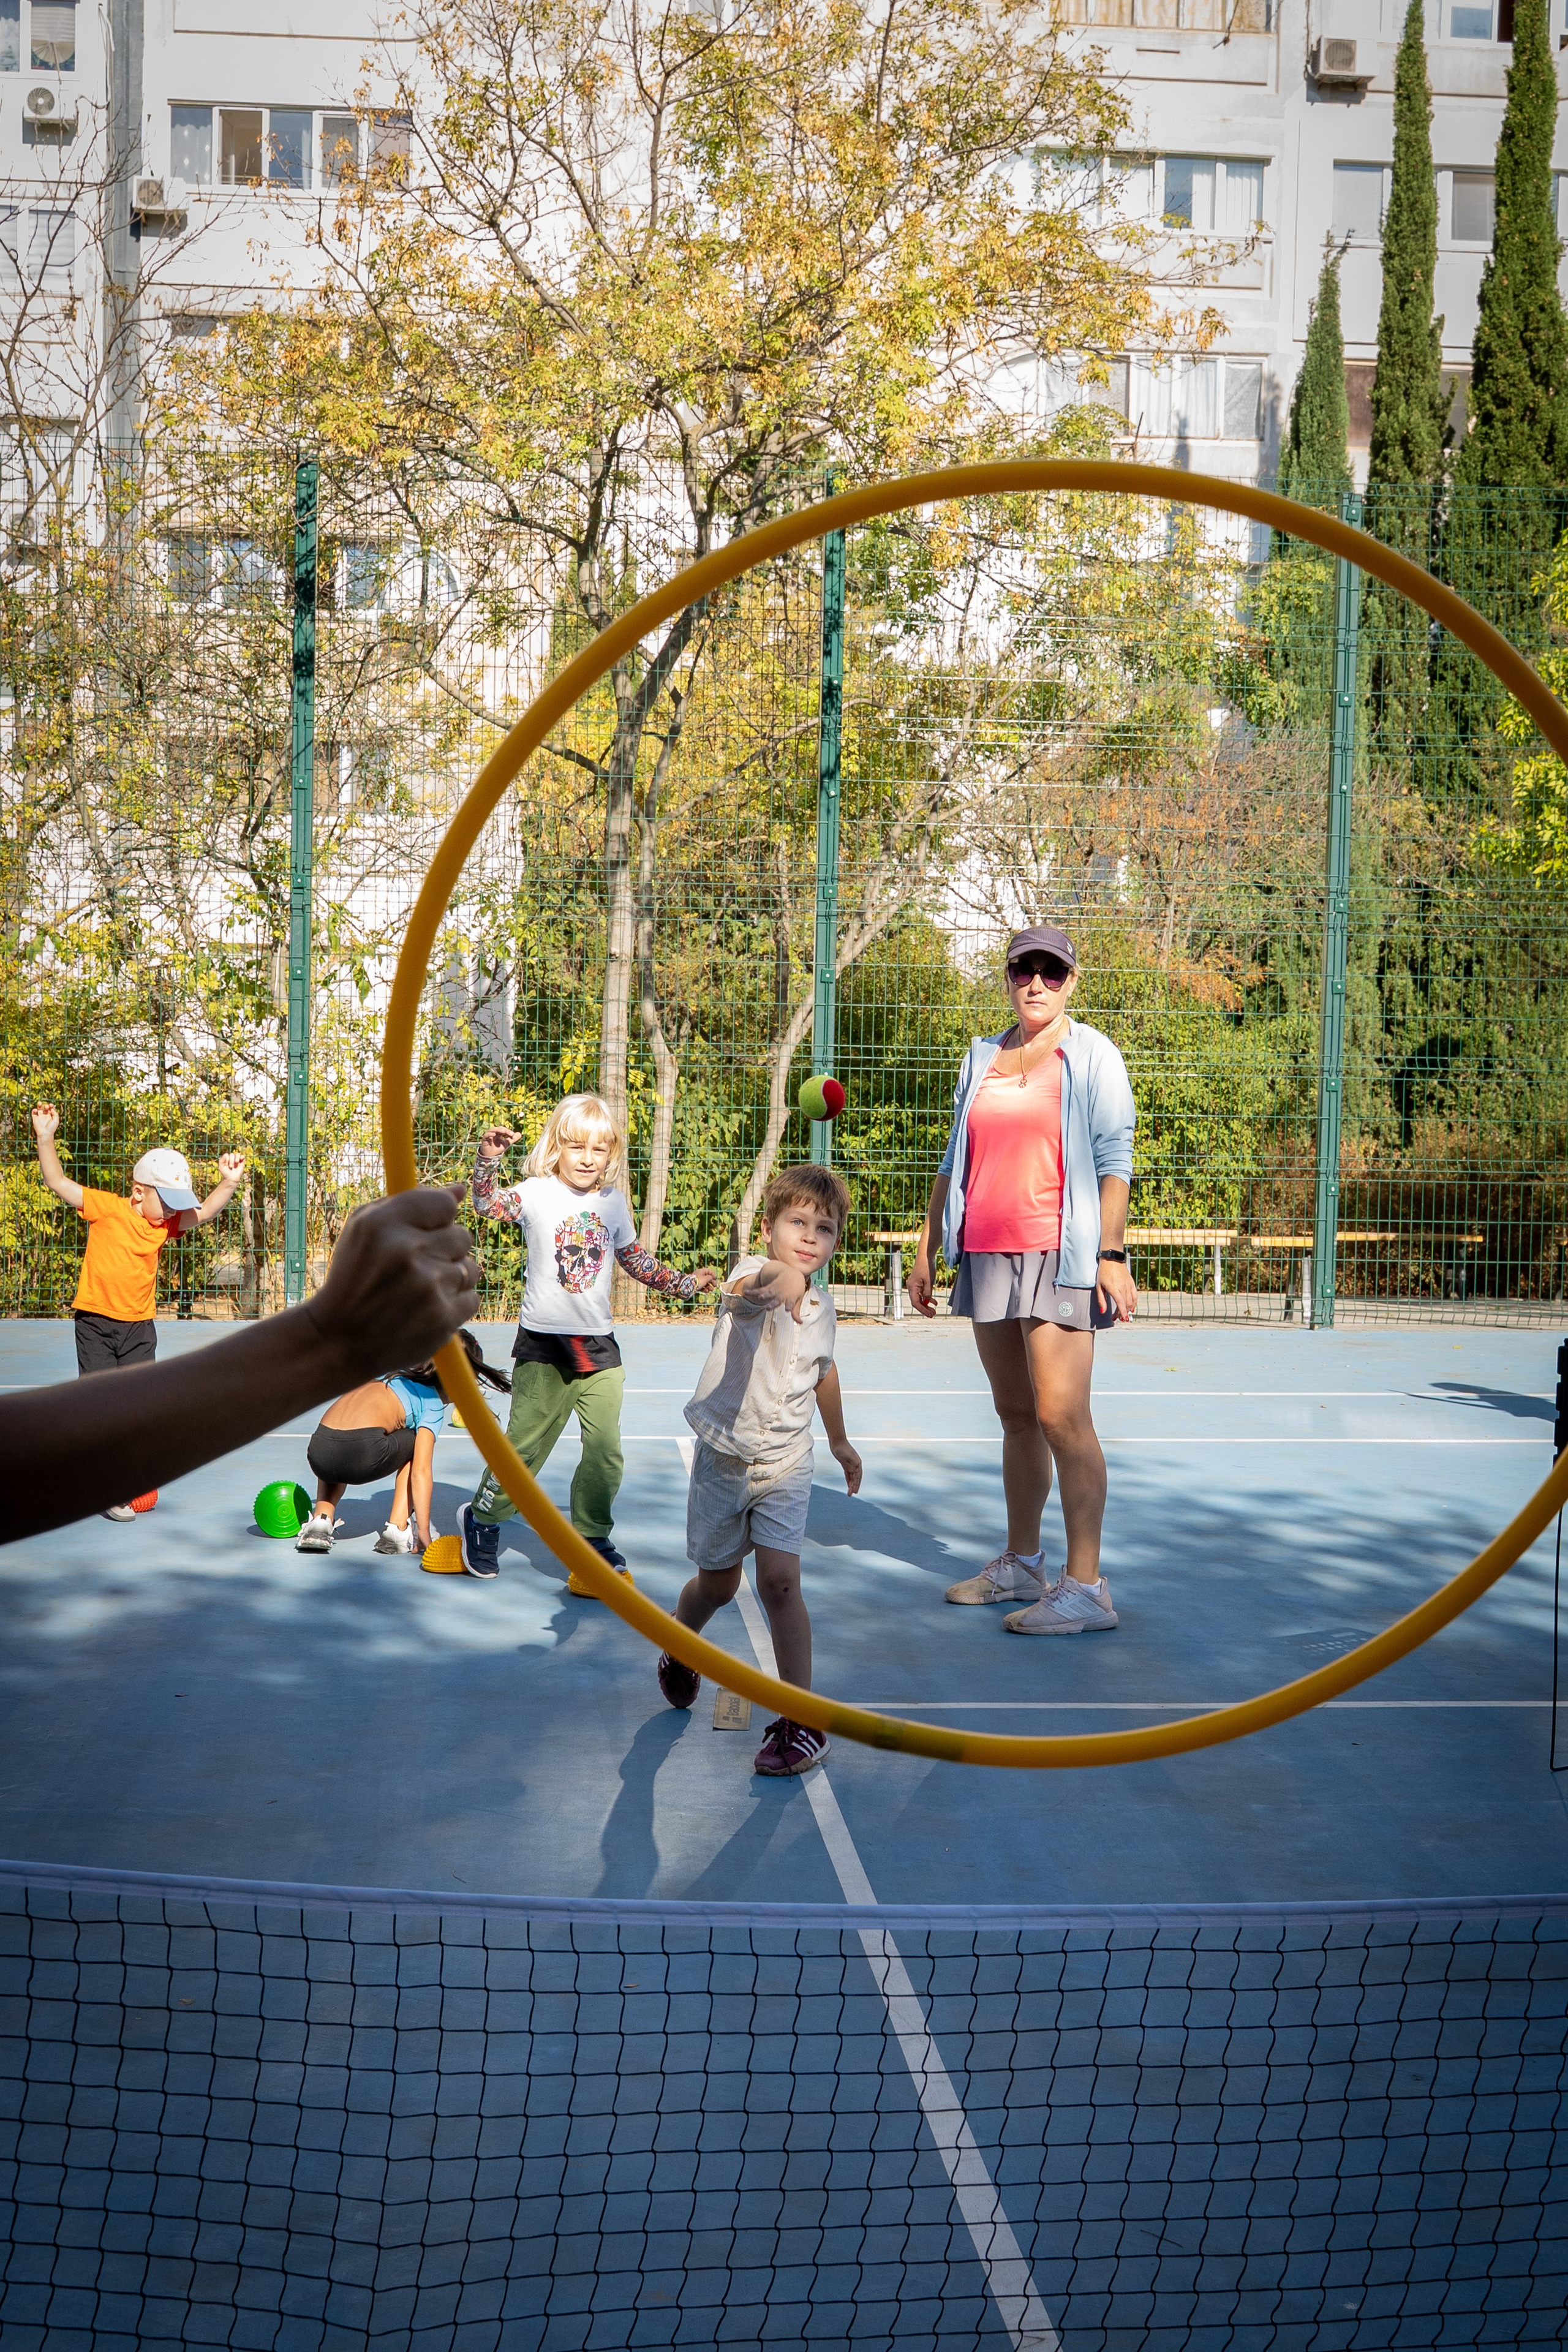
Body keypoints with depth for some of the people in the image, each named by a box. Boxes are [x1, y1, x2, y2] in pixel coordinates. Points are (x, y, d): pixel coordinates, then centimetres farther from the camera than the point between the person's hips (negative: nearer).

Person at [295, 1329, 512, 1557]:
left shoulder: (393, 1367, 29)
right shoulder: (433, 1404, 12)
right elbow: (421, 1471, 2)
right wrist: (424, 1531, 3)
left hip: (318, 1453, 5)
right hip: (362, 1457, -5)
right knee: (416, 1444, 25)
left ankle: (321, 1519, 17)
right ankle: (398, 1530, 15)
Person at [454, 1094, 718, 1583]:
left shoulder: (614, 1202, 9)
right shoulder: (537, 1193, -5)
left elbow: (636, 1260, 19)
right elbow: (487, 1203, -22)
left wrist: (685, 1283, 15)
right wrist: (488, 1159, -38)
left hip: (599, 1344, 4)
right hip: (543, 1344, -4)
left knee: (605, 1450, 2)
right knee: (526, 1445, 3)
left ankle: (591, 1536, 20)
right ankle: (481, 1517, 26)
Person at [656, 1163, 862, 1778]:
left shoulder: (822, 1307, 1)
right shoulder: (752, 1278, -17)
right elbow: (750, 1285, -45)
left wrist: (840, 1439, 33)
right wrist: (780, 1275, -70)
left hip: (786, 1463, 2)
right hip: (724, 1456, -2)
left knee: (779, 1580, -12)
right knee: (717, 1584, 13)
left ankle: (803, 1720, -3)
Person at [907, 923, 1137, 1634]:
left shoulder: (1092, 1055, 1)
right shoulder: (980, 1059, 17)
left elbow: (1114, 1161, -5)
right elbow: (954, 1162, 21)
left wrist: (1112, 1255, -14)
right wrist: (927, 1249, 17)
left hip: (1060, 1255, -6)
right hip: (986, 1255, 6)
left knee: (1061, 1416, -11)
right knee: (1015, 1415, 11)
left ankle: (1085, 1589, -7)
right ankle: (1020, 1565, 21)